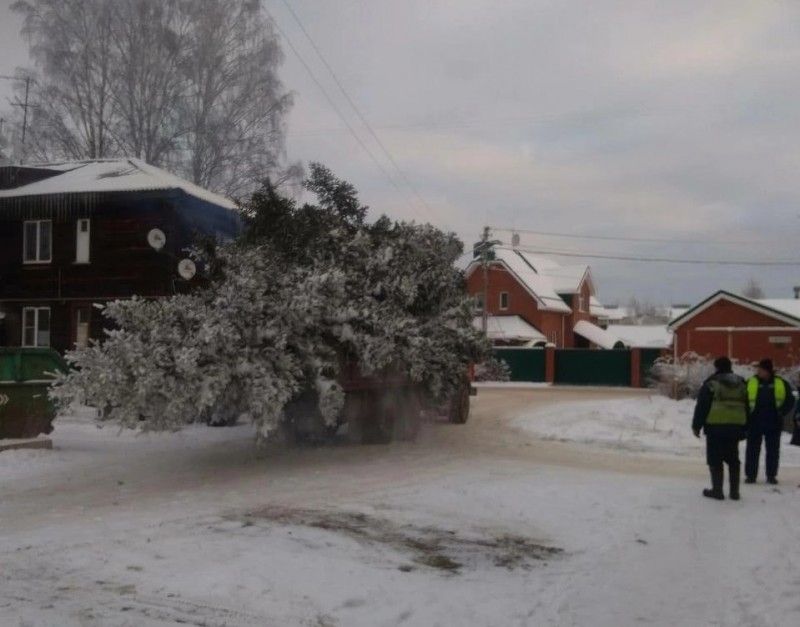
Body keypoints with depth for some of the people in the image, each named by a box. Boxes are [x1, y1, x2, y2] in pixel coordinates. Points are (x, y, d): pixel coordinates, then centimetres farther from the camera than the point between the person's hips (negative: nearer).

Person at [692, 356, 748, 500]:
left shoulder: (712, 383, -6)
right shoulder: (742, 384, 12)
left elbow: (702, 406, -7)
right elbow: (747, 407, 15)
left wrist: (696, 425, 1)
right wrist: (744, 429, 20)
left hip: (715, 426, -5)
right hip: (735, 426, 5)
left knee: (715, 459, 3)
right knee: (733, 458, 14)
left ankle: (717, 490, 4)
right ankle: (734, 491, 16)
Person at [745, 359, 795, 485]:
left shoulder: (781, 384, 0)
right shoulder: (750, 383, -1)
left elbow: (790, 400, 6)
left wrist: (781, 412, -7)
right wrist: (748, 414, -6)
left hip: (773, 423, 1)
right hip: (754, 422, -1)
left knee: (773, 450, 8)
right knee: (752, 450, 3)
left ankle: (771, 475, 17)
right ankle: (750, 475, 10)